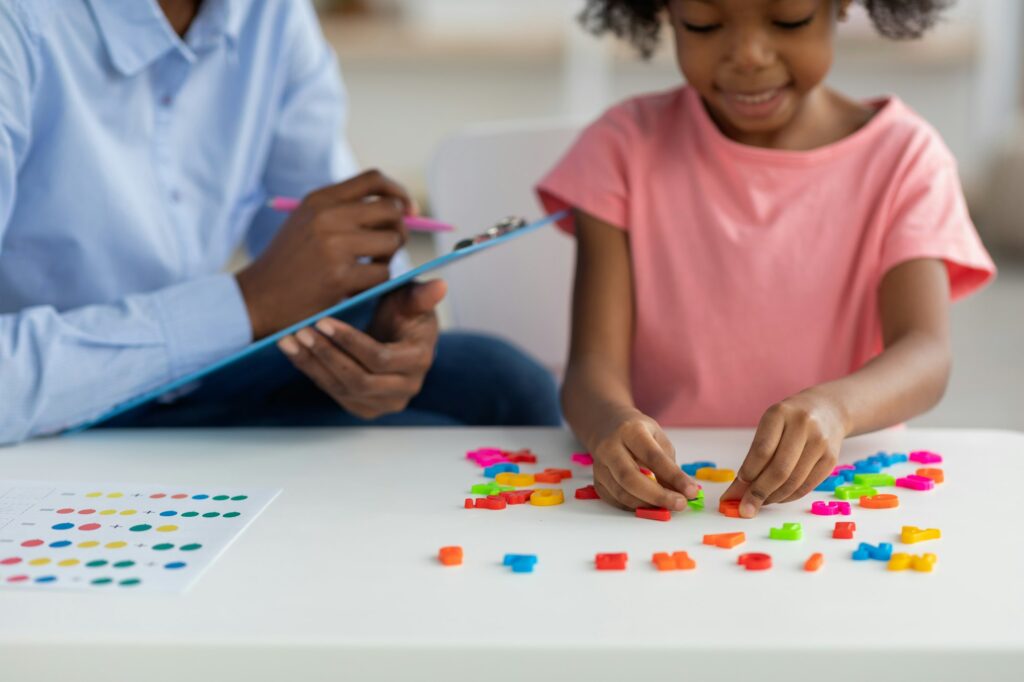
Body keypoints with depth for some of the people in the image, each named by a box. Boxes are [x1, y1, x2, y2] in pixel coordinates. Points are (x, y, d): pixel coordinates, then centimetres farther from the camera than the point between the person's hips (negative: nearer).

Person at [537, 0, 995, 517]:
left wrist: (835, 406, -38)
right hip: (659, 488, 1)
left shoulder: (903, 157, 1)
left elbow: (925, 357, -15)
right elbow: (595, 363, -8)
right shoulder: (628, 146, 2)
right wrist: (611, 423, -33)